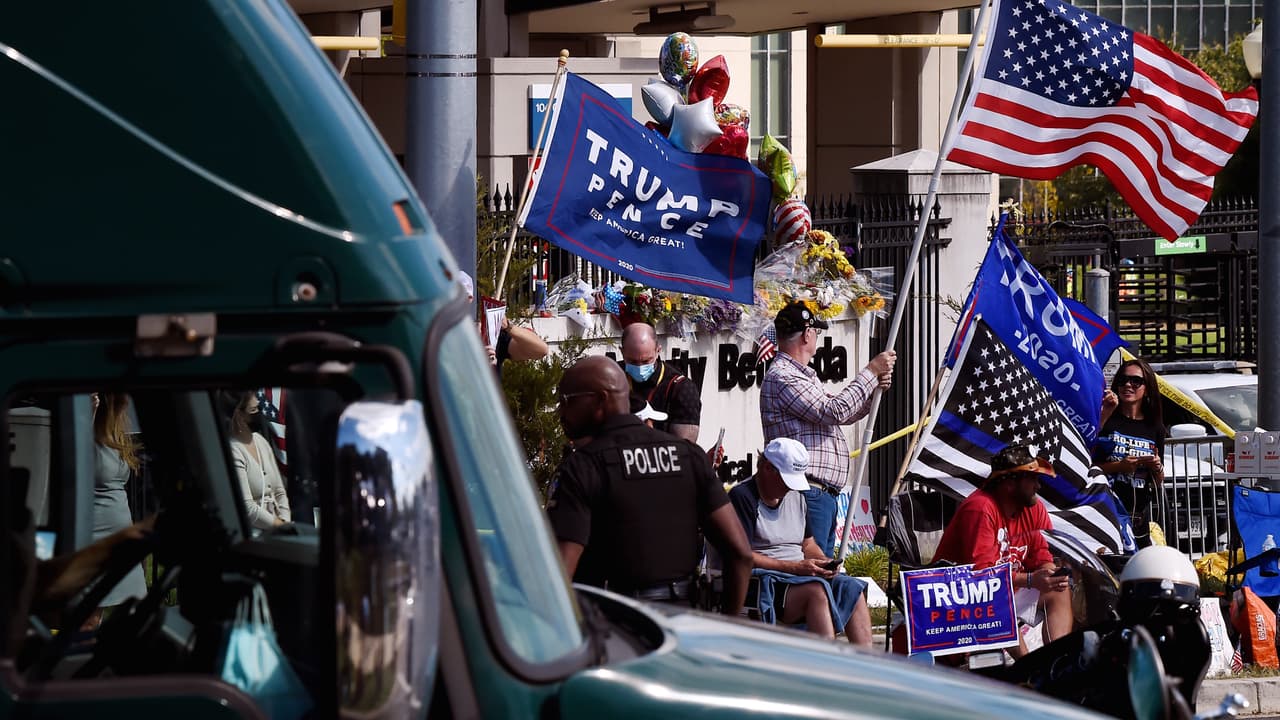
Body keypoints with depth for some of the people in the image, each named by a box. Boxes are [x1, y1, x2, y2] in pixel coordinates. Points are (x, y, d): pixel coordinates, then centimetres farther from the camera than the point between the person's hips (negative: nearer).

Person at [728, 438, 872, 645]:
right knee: (817, 591, -33)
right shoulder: (743, 497, -7)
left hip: (800, 576, 8)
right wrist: (795, 568, -18)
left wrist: (824, 562, 3)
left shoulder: (796, 497, 20)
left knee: (853, 588, -15)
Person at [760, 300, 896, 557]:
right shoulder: (781, 377, -12)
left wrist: (875, 387, 12)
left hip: (825, 495, 11)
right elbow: (836, 411, -18)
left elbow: (843, 416, 29)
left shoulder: (804, 375, 22)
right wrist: (871, 371, -10)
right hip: (808, 494, -11)